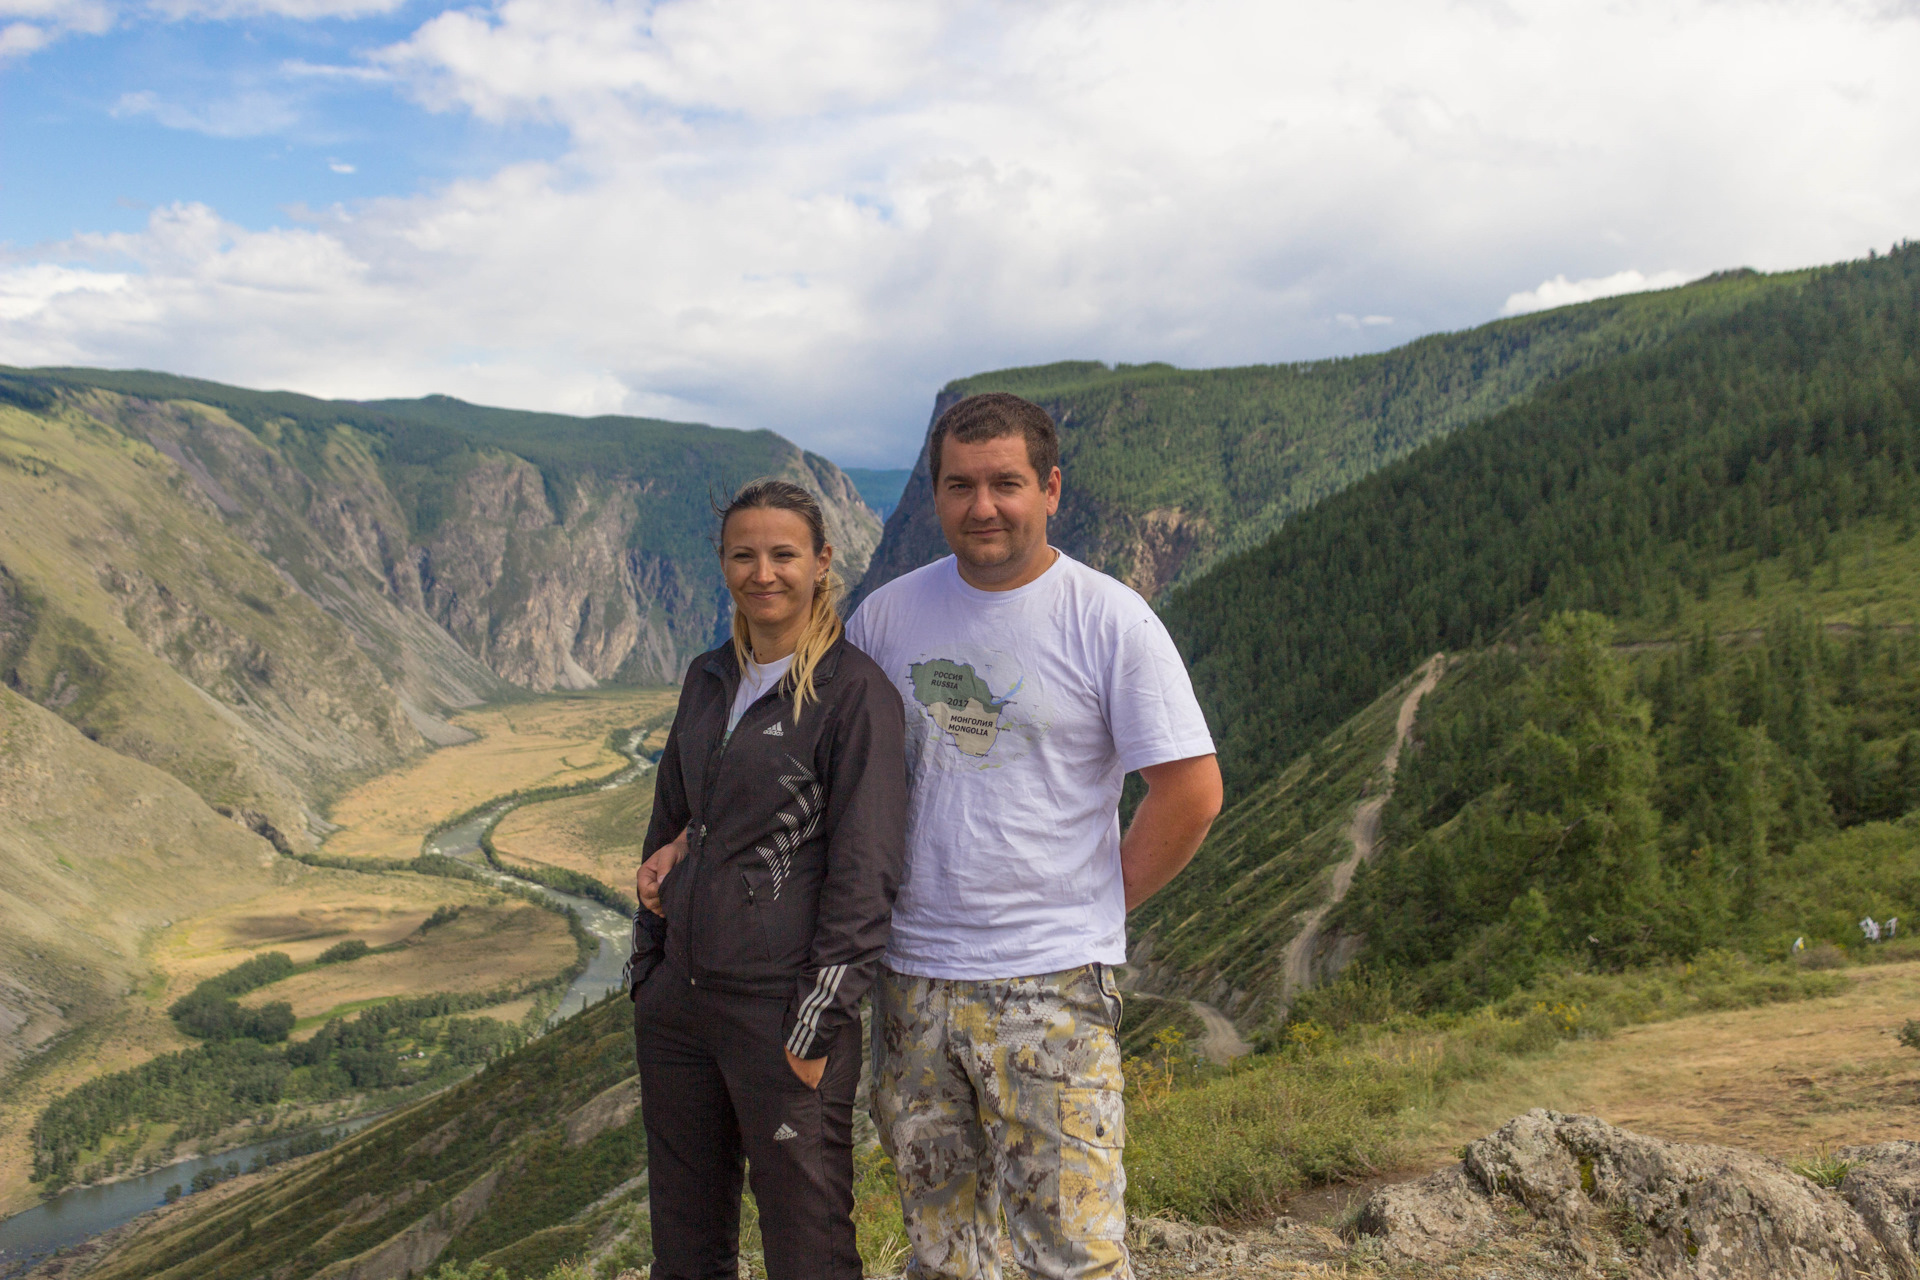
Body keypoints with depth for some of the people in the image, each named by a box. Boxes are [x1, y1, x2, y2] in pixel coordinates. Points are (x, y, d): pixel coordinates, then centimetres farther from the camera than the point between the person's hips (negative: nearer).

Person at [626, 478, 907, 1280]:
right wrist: (647, 975, 15)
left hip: (782, 1006, -6)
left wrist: (819, 1025, -14)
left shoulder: (854, 691, -10)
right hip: (680, 997, 7)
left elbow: (865, 871, -13)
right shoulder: (708, 679, 11)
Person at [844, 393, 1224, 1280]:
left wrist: (1093, 908, -3)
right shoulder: (887, 614, 5)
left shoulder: (1108, 621, -7)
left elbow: (1191, 792, -6)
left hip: (1051, 982, -4)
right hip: (910, 977, 4)